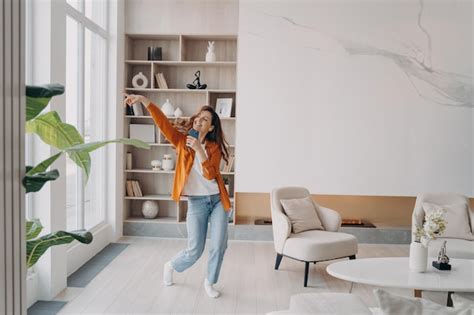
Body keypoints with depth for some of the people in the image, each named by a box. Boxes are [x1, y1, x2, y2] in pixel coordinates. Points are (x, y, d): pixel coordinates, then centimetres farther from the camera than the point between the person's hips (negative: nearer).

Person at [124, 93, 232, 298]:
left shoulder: (214, 147, 1)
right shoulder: (182, 141, 1)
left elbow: (210, 175, -13)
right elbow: (162, 121, -11)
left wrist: (199, 149, -21)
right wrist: (144, 100, -20)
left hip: (217, 200, 2)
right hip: (196, 203, -2)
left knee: (219, 246, 1)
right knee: (194, 251, 2)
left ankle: (209, 282, 27)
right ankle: (171, 266, 34)